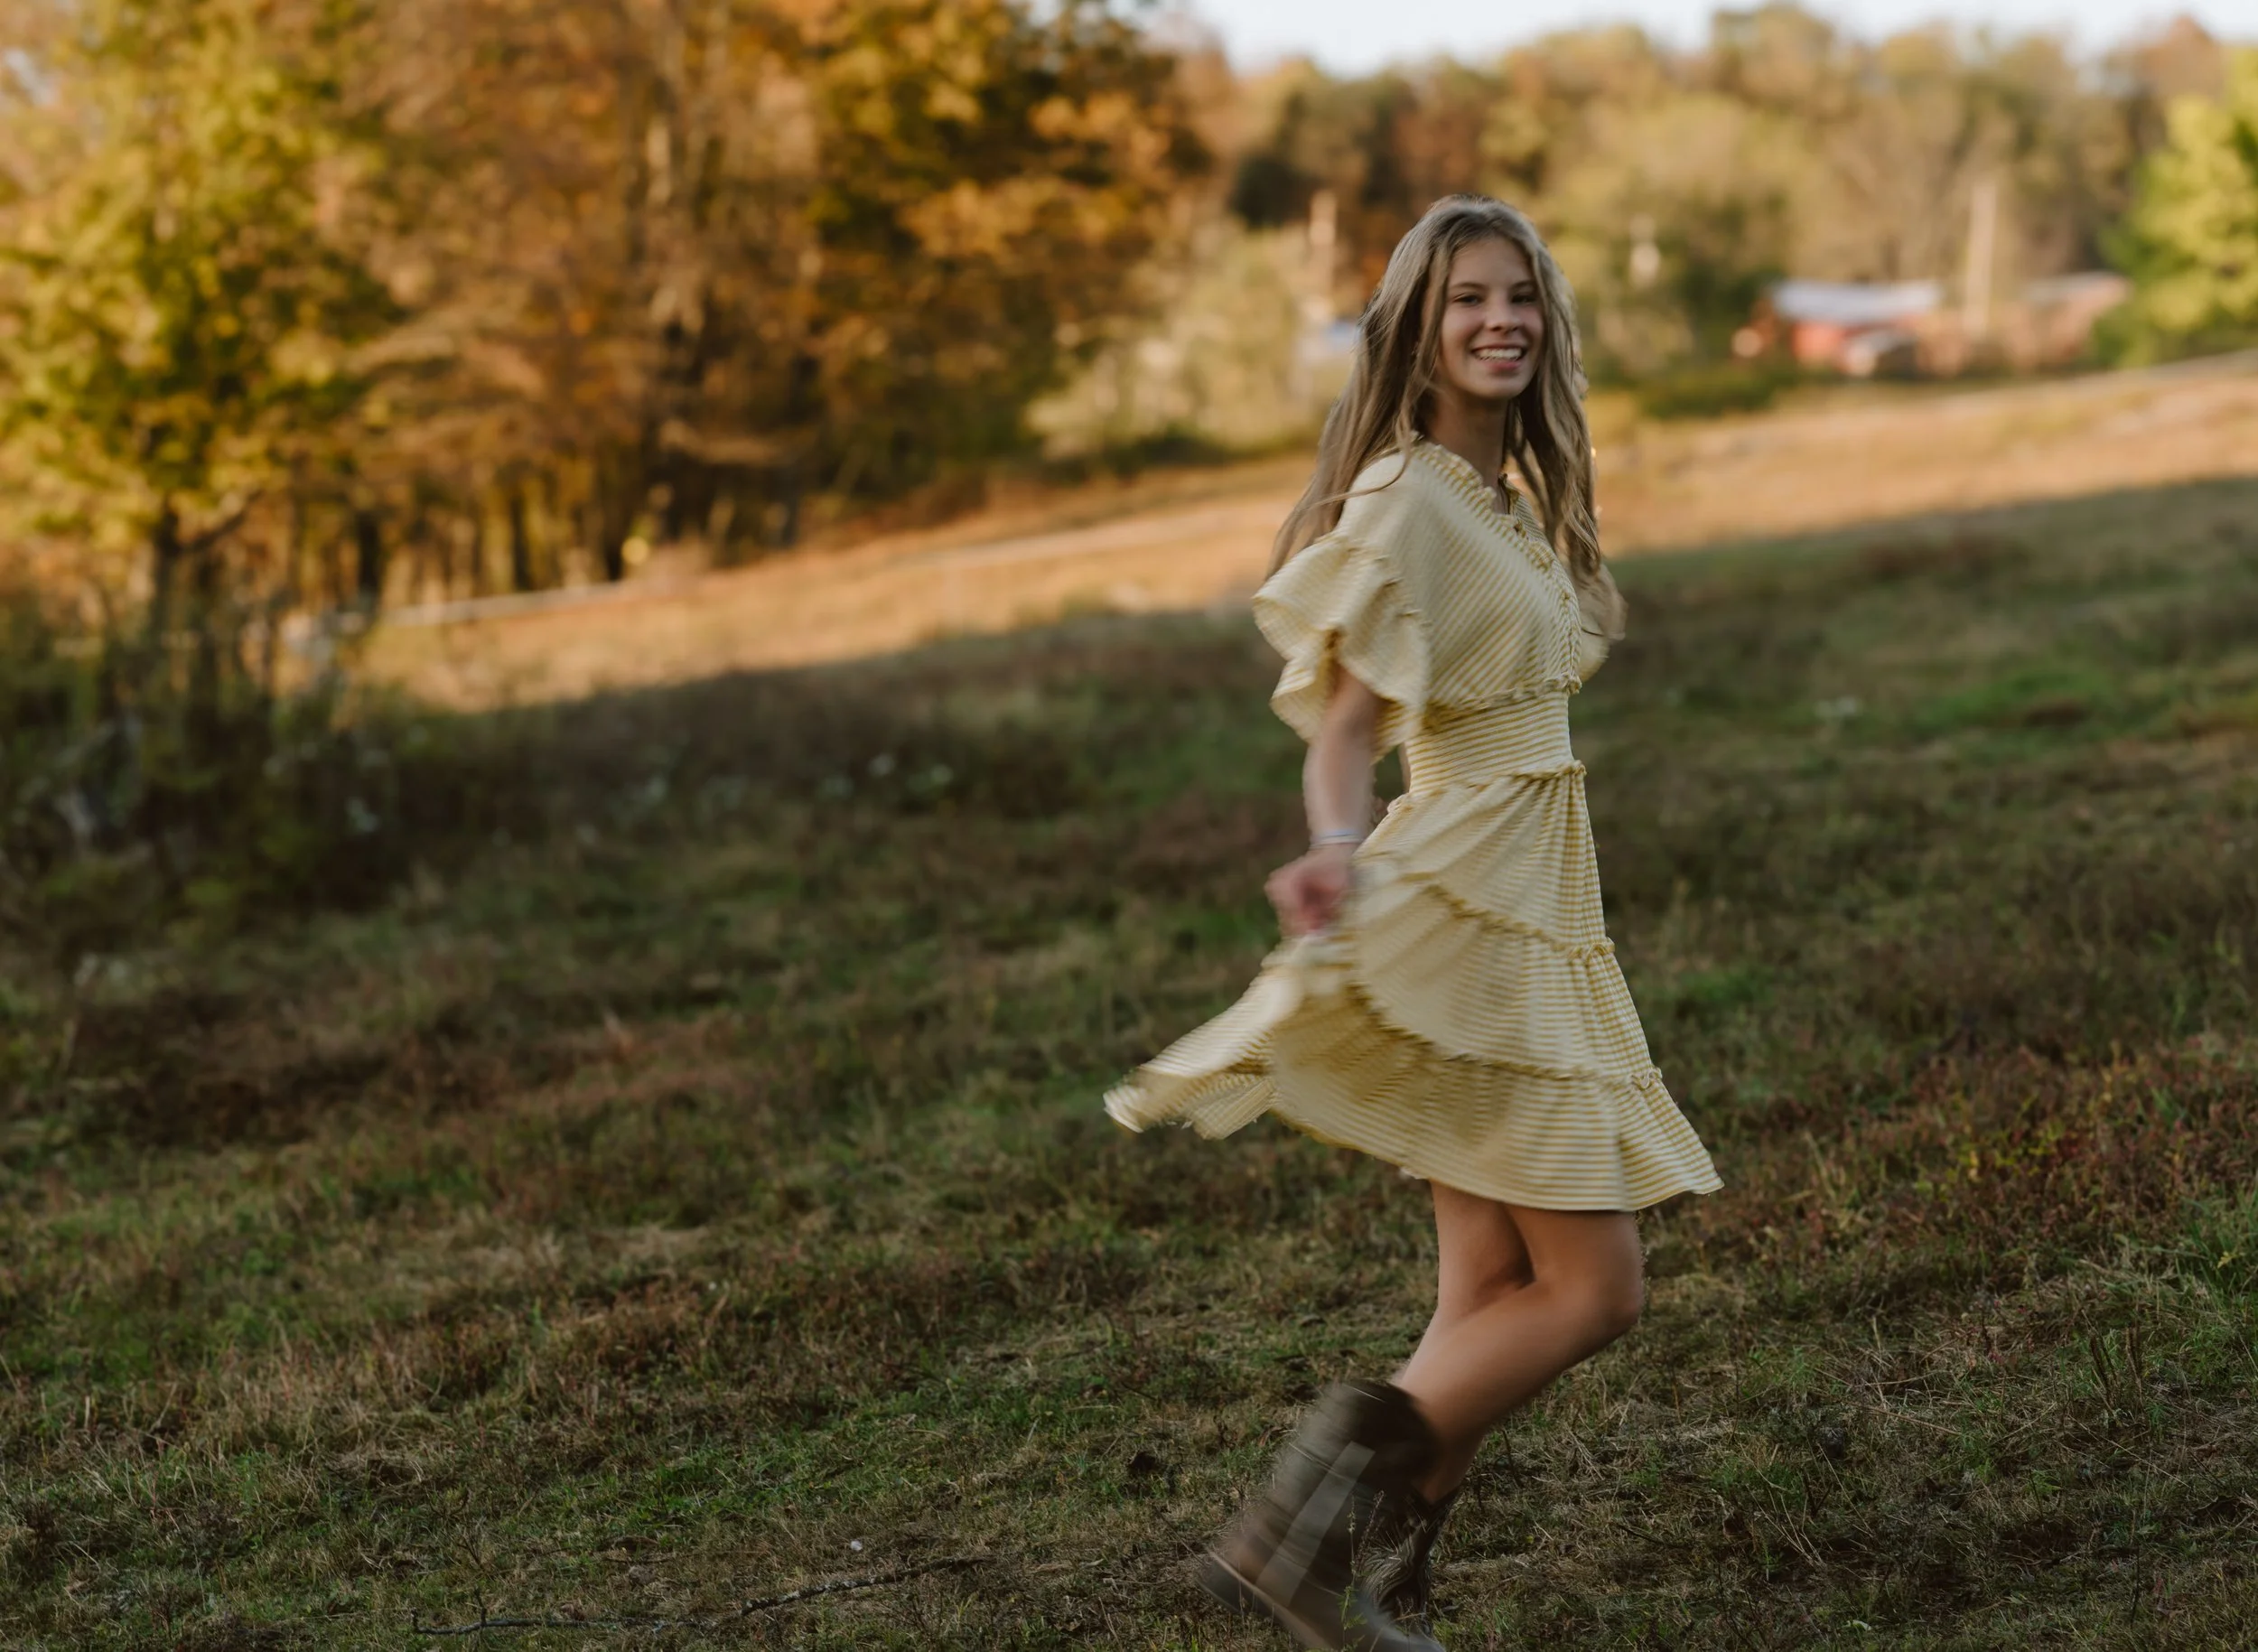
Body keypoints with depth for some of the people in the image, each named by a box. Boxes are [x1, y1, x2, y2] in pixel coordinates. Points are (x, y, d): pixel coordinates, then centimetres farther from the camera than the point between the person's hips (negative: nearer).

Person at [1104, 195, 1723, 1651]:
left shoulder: (1508, 495, 15)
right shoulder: (1408, 499, -13)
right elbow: (1344, 720, -20)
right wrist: (1337, 849, -39)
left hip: (1525, 912, 9)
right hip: (1462, 914, -9)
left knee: (1494, 1297, 8)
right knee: (1591, 1288, -9)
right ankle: (1307, 1529, -10)